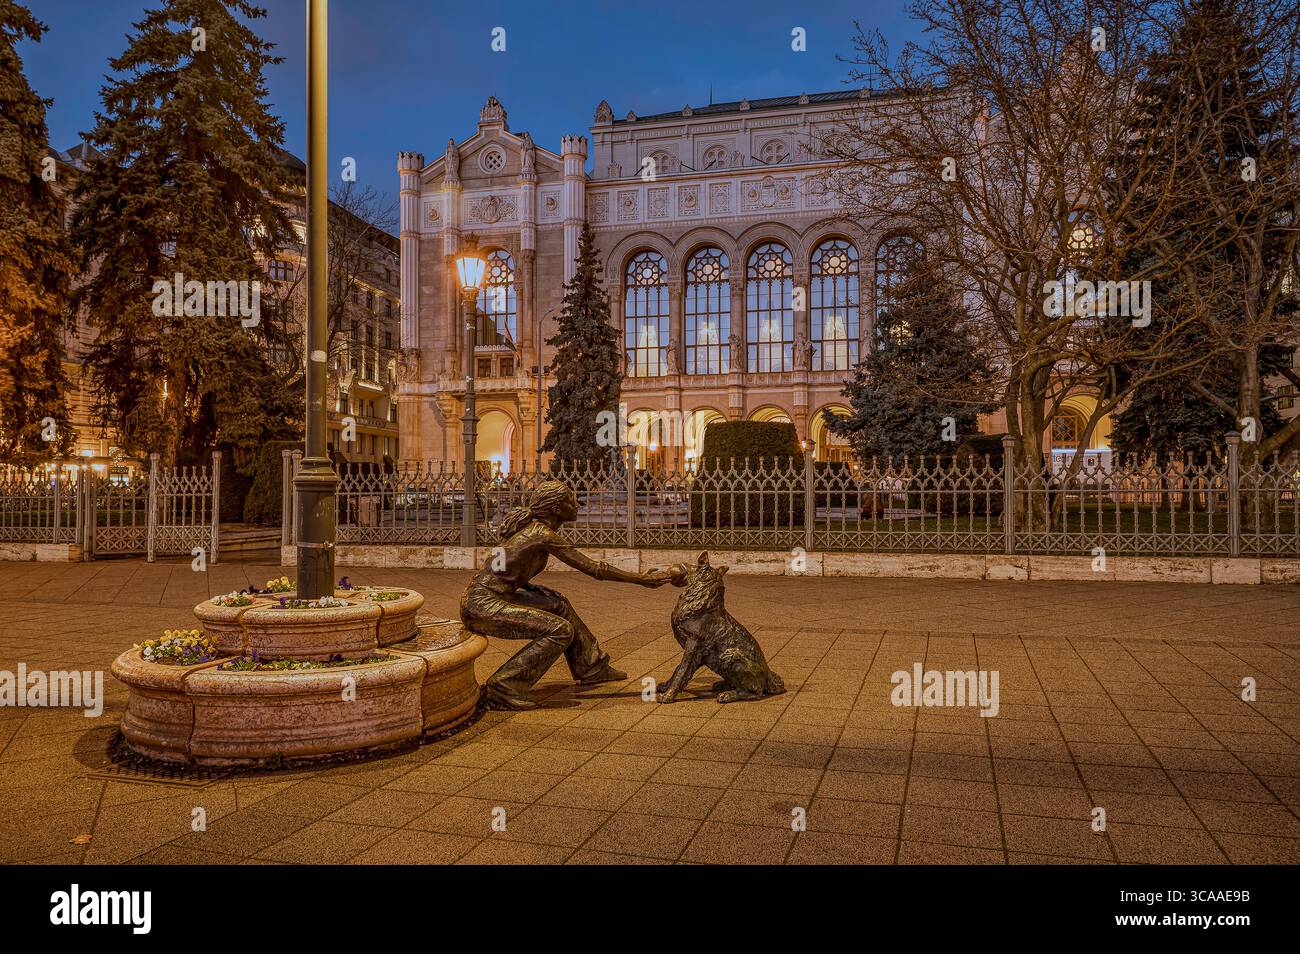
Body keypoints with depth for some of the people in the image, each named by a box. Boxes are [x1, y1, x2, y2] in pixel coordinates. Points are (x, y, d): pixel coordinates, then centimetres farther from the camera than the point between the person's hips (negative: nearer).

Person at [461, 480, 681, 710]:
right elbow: (595, 569, -16)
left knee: (557, 604, 19)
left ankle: (590, 667, 32)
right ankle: (501, 689, -10)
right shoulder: (544, 534, -17)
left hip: (491, 598, 10)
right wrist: (644, 579, -11)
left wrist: (532, 588, 4)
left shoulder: (530, 526, 10)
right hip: (483, 606, -10)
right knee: (560, 630, -14)